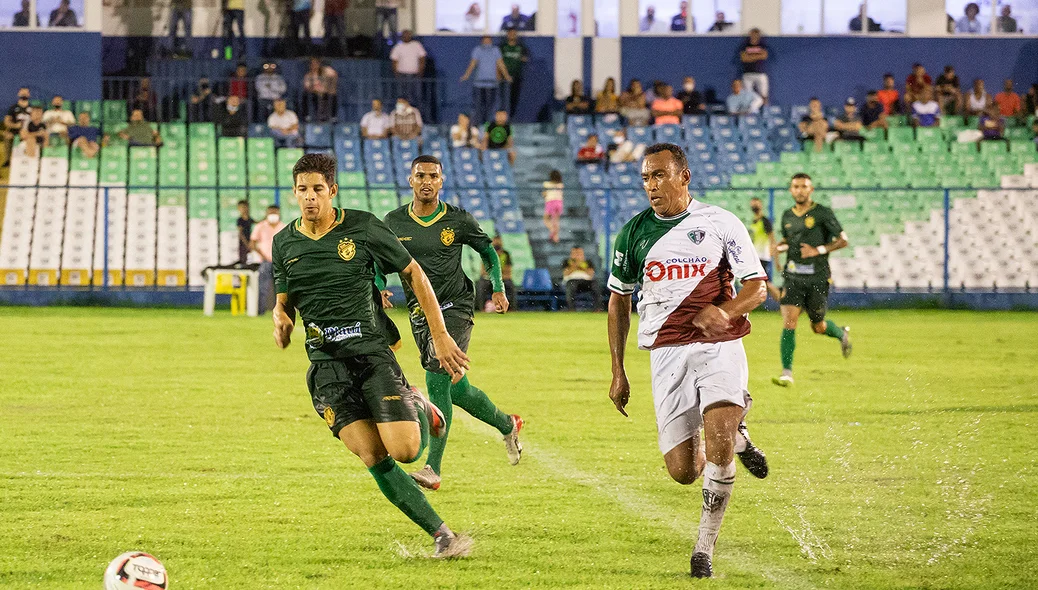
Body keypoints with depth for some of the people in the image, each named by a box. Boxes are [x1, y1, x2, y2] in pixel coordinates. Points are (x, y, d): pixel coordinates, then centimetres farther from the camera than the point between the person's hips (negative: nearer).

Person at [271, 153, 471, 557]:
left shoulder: (362, 227, -2)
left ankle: (418, 408, 19)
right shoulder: (284, 243, 8)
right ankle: (442, 535, -5)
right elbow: (284, 299, 20)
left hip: (372, 352, -2)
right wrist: (281, 317, -6)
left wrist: (440, 335, 1)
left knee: (404, 450, -17)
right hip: (326, 365, 2)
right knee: (374, 459, -14)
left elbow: (413, 273, 5)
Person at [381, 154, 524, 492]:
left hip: (456, 307, -4)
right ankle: (506, 424, 40)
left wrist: (498, 289, 0)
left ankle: (433, 468, -20)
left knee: (437, 381, -19)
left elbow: (487, 251, 12)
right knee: (456, 390, 11)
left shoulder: (459, 220, -3)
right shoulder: (393, 223, 1)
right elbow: (380, 261, 13)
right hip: (420, 314, 4)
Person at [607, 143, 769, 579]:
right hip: (666, 351, 2)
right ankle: (736, 436, 30)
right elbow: (618, 302, 17)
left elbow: (756, 287, 2)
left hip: (720, 346, -2)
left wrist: (723, 312, -19)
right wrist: (618, 372, 14)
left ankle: (704, 548, -7)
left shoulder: (720, 224, 1)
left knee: (718, 446, -23)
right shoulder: (634, 232, 8)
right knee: (682, 471, -4)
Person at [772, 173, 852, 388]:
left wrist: (818, 250, -16)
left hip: (817, 277, -3)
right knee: (789, 322, -14)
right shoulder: (787, 216, 9)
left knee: (818, 327, 8)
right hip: (793, 277, 3)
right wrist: (781, 246, 3)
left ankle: (842, 334, 44)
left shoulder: (823, 213, -5)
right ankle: (787, 373, -13)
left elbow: (843, 240, -3)